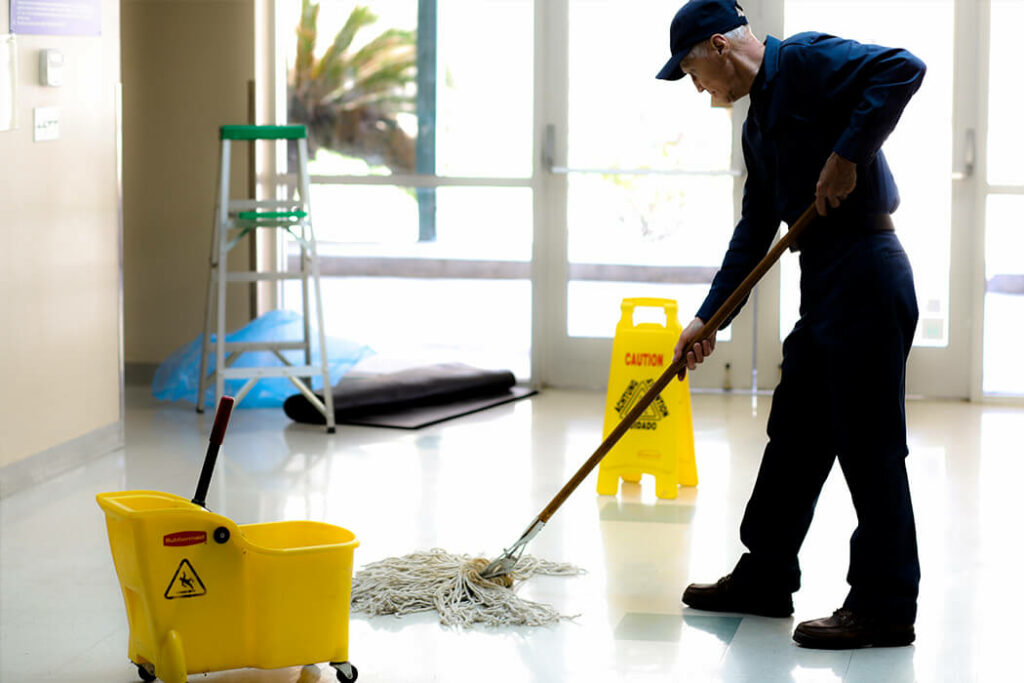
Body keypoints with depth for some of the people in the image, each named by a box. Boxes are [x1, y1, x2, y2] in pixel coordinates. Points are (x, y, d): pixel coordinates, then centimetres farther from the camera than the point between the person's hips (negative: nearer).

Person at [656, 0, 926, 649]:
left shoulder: (806, 60, -8)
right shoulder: (757, 127, 19)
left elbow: (902, 68, -22)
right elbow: (755, 230, 23)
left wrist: (847, 155, -22)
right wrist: (708, 318, 21)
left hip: (866, 278, -10)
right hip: (823, 289, 10)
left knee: (870, 447, -5)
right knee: (794, 437, 16)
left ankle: (886, 608, 2)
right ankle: (765, 578, 27)